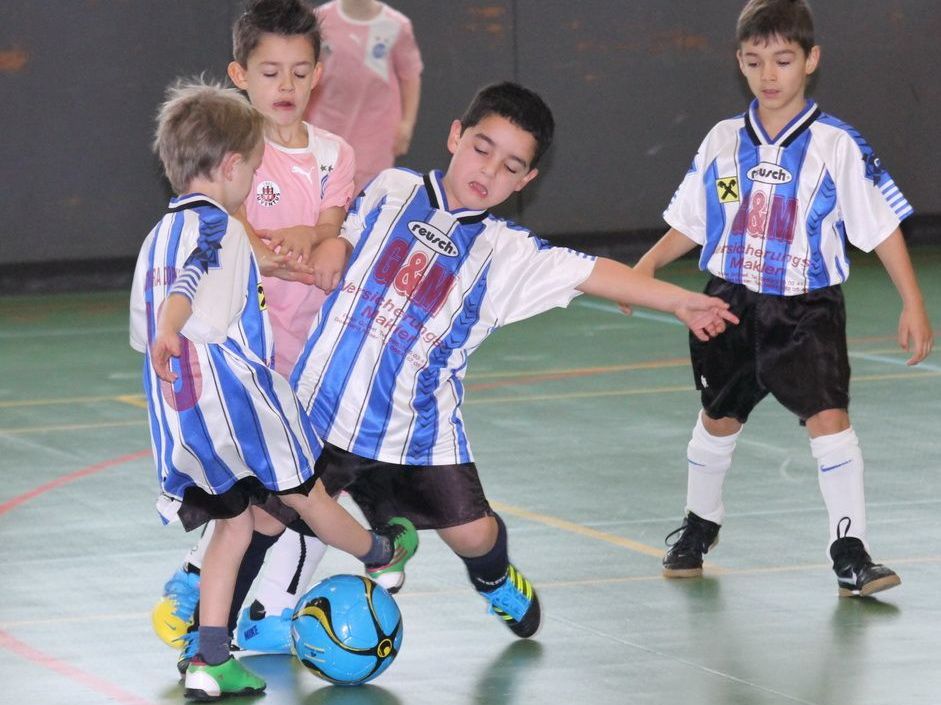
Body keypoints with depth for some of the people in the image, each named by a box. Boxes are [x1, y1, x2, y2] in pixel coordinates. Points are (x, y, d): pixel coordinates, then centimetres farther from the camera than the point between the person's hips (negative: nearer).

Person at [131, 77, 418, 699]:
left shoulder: (159, 236, 15)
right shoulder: (218, 226, -11)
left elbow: (142, 330, 22)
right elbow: (187, 284, -31)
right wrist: (170, 333, -47)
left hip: (177, 413, 8)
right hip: (235, 392, -8)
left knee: (235, 520, 15)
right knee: (304, 492, 14)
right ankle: (381, 554, 40)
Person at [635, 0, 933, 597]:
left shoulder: (838, 146, -9)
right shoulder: (723, 142, 2)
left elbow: (883, 227, -7)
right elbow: (690, 223, 12)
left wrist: (913, 305, -11)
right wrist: (650, 264, -2)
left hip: (807, 309, -4)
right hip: (732, 304, 4)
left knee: (829, 416, -17)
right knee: (718, 419, 17)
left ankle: (851, 551, -12)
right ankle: (699, 528, 38)